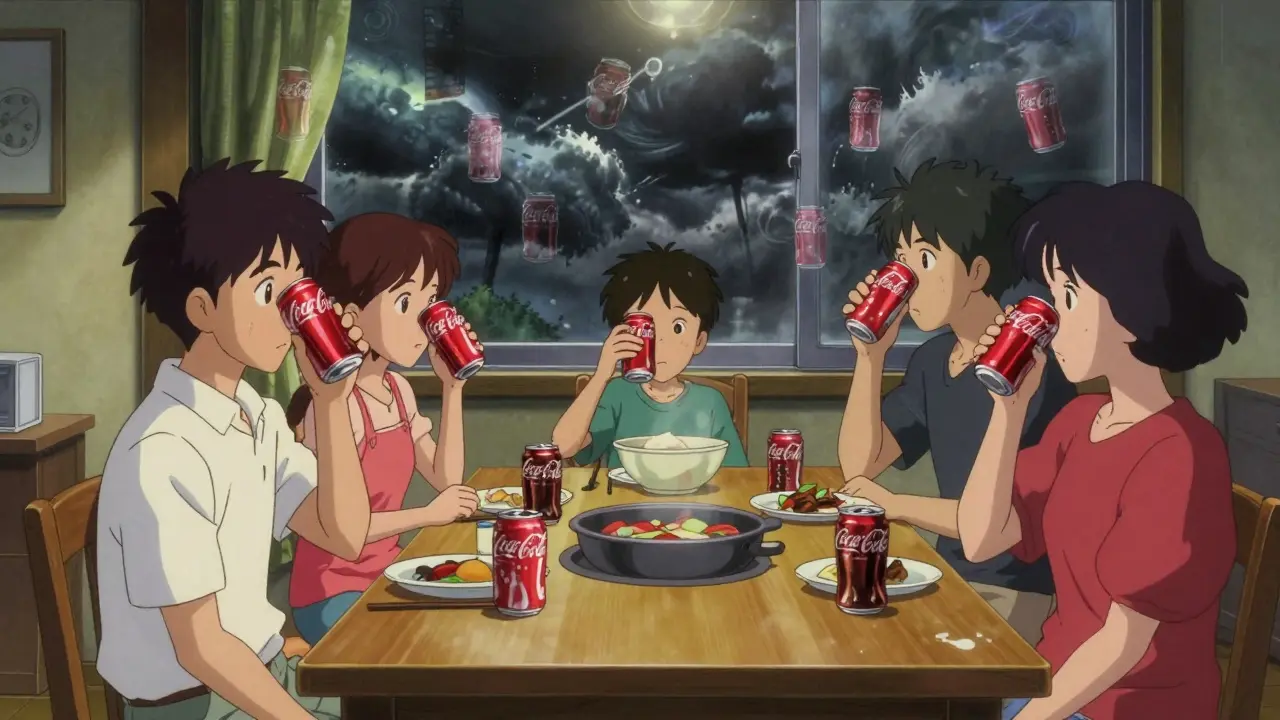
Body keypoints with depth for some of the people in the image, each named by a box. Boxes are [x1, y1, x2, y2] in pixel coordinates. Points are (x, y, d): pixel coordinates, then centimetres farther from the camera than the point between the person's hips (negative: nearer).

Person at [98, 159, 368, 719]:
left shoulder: (260, 417, 3)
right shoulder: (165, 453, -25)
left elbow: (344, 536, -2)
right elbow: (200, 648, -22)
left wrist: (330, 400, -8)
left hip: (262, 670, 8)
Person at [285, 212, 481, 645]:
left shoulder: (398, 389, 3)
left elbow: (445, 478, 7)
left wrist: (452, 387, 0)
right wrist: (428, 515, -15)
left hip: (386, 574, 8)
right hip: (334, 592, -8)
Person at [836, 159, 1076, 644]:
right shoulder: (932, 358, 7)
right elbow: (859, 463, 2)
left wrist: (894, 505, -15)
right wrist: (870, 356, -7)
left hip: (1023, 593, -7)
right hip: (953, 577, 8)